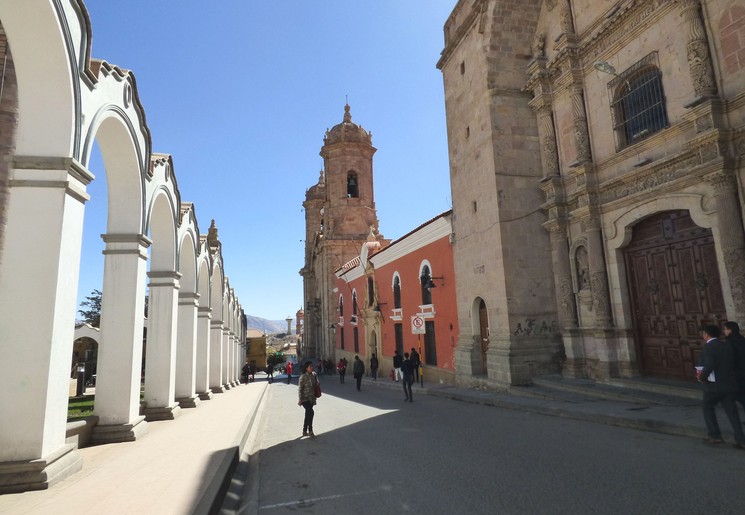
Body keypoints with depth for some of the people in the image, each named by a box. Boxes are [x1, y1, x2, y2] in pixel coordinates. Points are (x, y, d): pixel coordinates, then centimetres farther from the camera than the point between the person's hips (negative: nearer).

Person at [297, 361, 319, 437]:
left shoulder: (314, 375, 2)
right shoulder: (303, 377, -16)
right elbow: (300, 389, -14)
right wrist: (300, 399, -15)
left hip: (311, 398, 7)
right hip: (305, 398, -7)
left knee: (308, 415, 13)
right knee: (311, 412, -20)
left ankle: (304, 431, 25)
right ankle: (310, 431, -8)